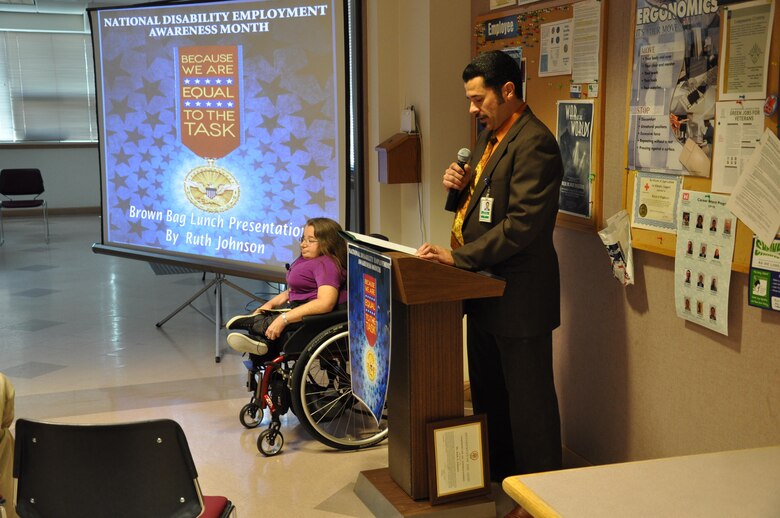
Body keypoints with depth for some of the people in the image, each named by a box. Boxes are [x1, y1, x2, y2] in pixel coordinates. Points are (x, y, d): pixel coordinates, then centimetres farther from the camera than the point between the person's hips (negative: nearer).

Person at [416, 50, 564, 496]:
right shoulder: (491, 135, 13)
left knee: (528, 400, 3)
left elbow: (523, 224, -26)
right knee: (488, 392, 21)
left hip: (519, 296, -10)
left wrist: (459, 257, -24)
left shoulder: (534, 144, -19)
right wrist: (460, 185, -1)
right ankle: (496, 474, 38)